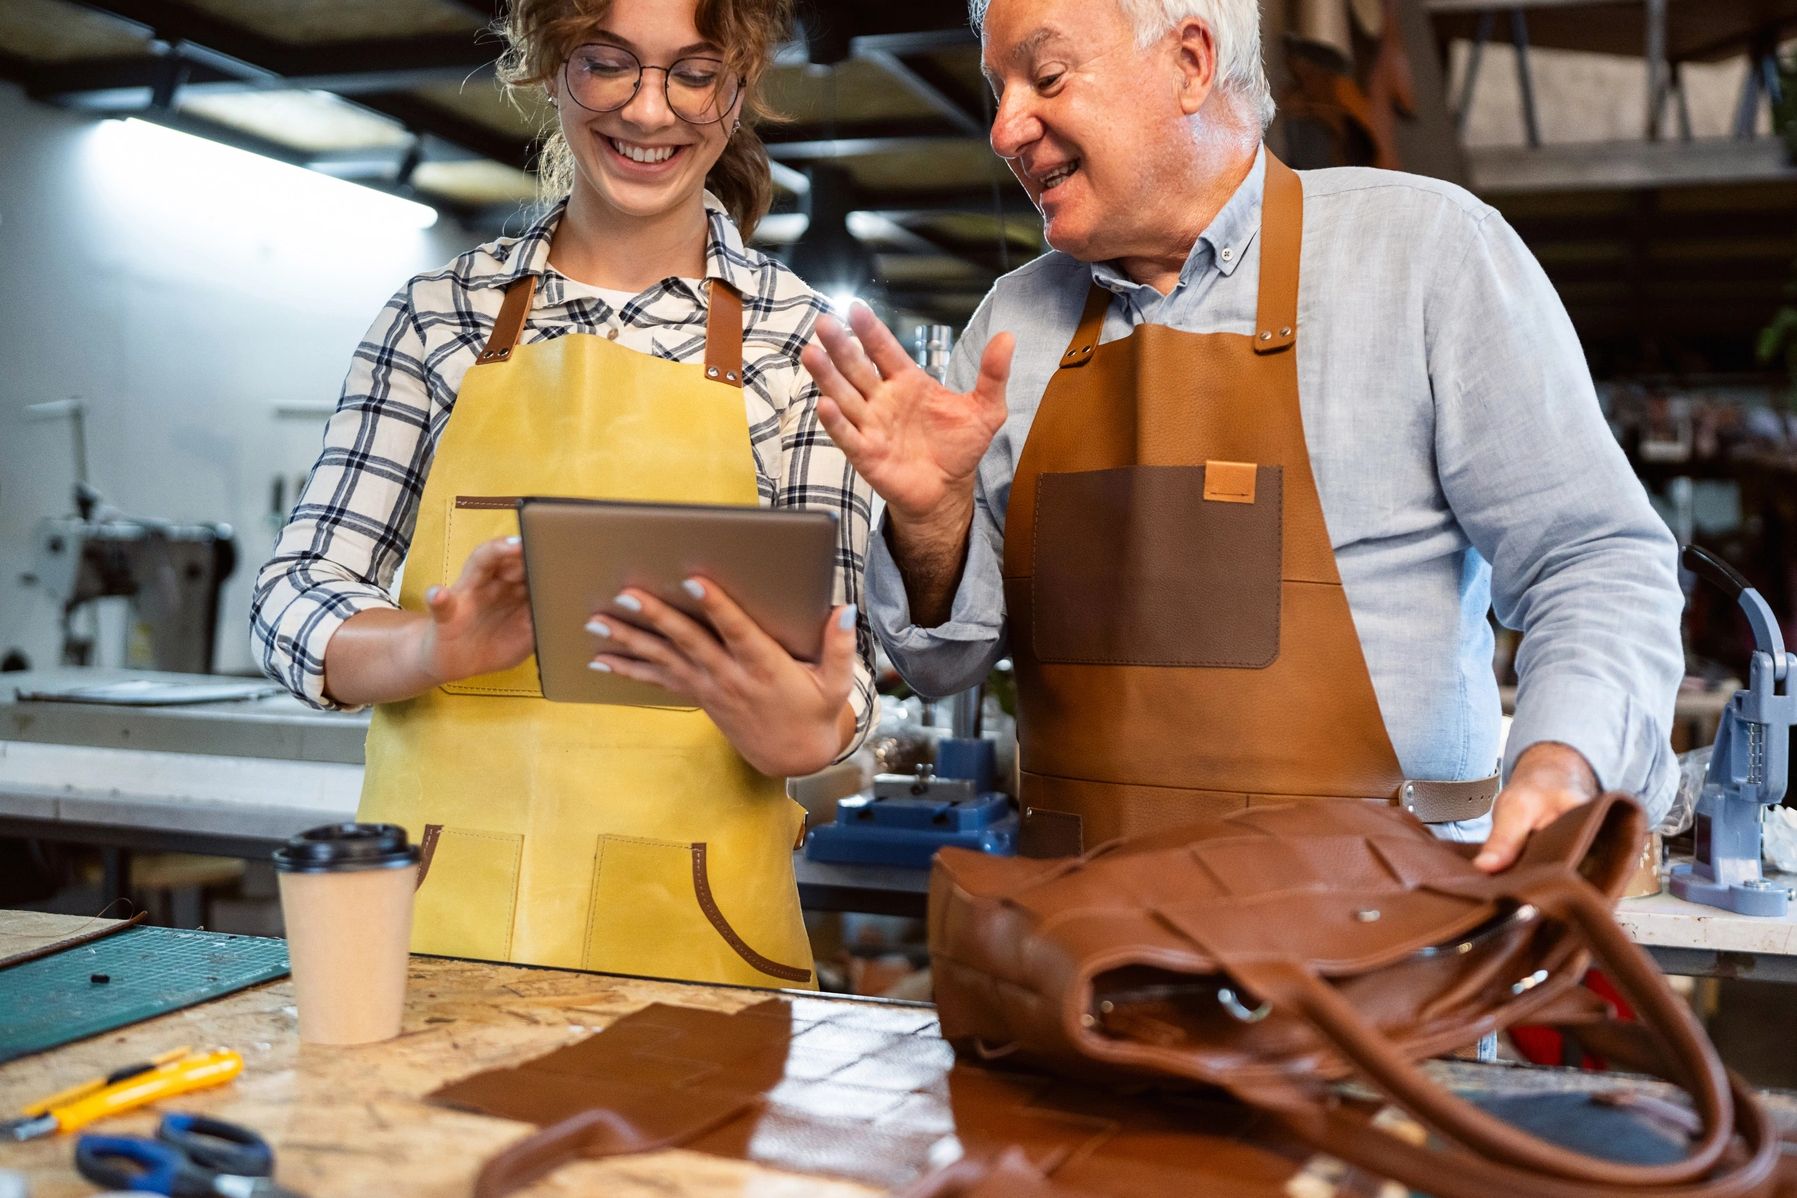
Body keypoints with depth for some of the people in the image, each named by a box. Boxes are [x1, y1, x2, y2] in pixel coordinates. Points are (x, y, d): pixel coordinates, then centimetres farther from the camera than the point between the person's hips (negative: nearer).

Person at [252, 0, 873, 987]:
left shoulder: (801, 342, 1)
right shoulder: (439, 315, 4)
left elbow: (835, 647, 0)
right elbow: (294, 602, 1)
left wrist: (799, 730, -24)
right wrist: (441, 647, -21)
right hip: (432, 905, 1)